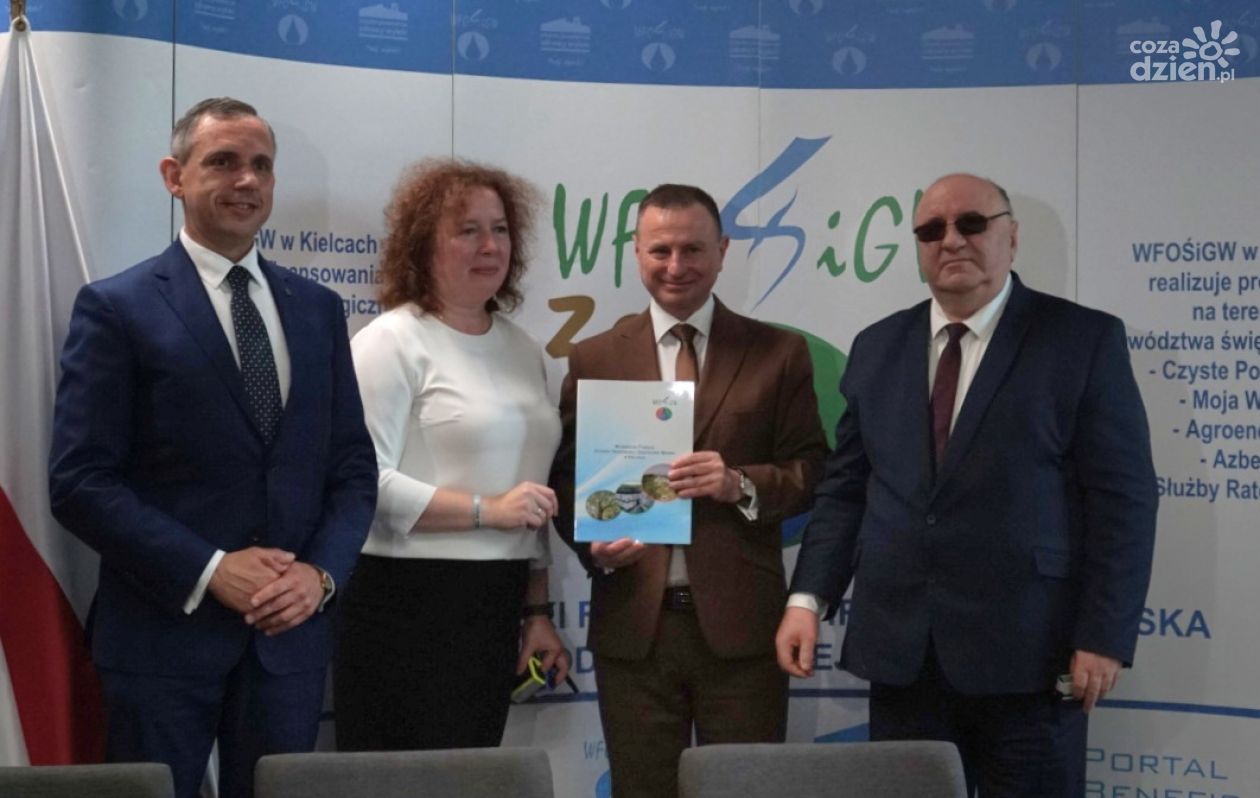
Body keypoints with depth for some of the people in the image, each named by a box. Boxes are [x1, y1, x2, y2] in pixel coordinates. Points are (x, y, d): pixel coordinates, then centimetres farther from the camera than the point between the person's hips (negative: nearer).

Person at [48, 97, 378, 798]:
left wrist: (321, 571, -7)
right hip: (163, 633, -4)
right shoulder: (118, 308, -3)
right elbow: (80, 480, -9)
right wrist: (208, 571, -16)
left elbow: (353, 466, 11)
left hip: (291, 629, 4)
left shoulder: (318, 310, 11)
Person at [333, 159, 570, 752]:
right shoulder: (392, 342, -6)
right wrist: (486, 509, -17)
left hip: (496, 609, 6)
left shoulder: (521, 348, 16)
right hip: (409, 605, -6)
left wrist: (538, 611, 18)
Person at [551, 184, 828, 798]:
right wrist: (594, 544, -11)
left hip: (742, 624, -1)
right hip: (632, 624, 1)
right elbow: (567, 478, 8)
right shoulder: (593, 360, 9)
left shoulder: (779, 354, 7)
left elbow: (812, 471, 4)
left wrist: (742, 485, -15)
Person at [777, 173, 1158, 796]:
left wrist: (1103, 636, -11)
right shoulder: (878, 347, 12)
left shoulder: (1083, 339, -1)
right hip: (899, 650, 4)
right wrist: (809, 598, 0)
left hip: (1027, 651, -4)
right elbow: (845, 487, 12)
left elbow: (1122, 498, -5)